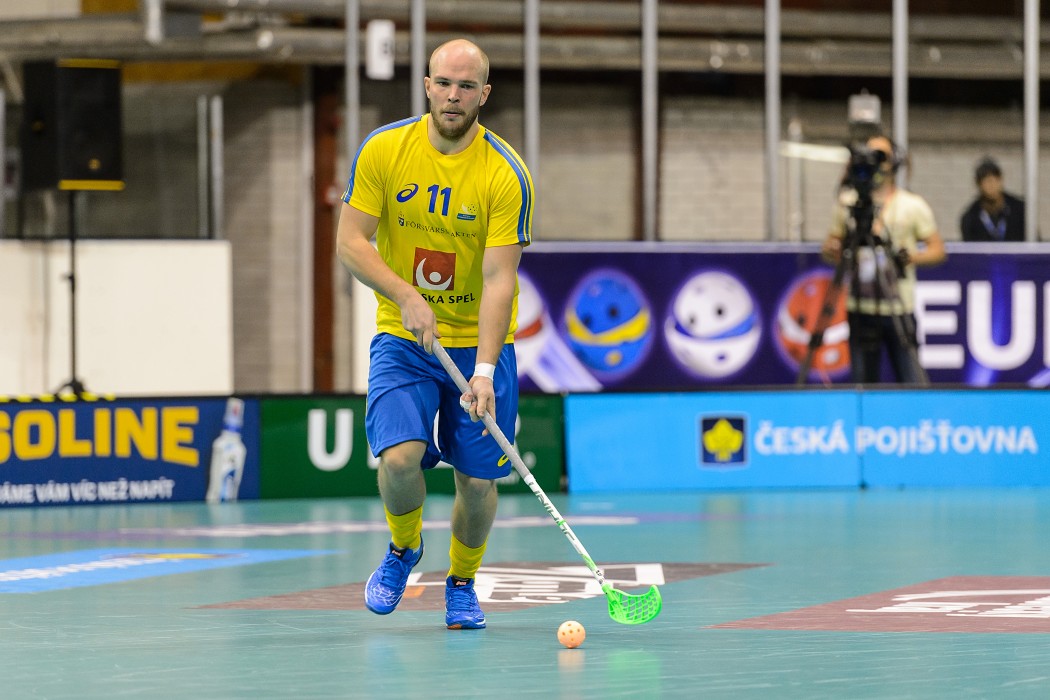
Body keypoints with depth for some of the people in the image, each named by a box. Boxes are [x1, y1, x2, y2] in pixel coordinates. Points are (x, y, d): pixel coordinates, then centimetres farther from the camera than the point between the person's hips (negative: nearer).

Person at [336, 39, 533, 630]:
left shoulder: (507, 174, -15)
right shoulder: (383, 150, -8)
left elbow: (498, 279, -19)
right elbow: (350, 241, -6)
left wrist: (484, 372, -28)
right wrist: (406, 294, -22)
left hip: (480, 342, 0)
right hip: (403, 338, 0)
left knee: (478, 480, -1)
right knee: (399, 457, -20)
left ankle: (462, 582, 29)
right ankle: (404, 547, 13)